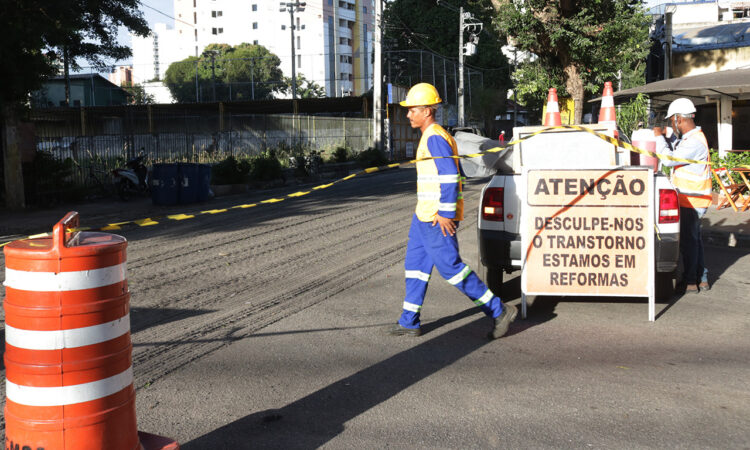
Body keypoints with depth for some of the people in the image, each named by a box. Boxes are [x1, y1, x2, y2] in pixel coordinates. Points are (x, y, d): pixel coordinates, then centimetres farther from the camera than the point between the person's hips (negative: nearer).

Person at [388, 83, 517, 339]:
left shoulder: (434, 138, -15)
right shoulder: (433, 137, 17)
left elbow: (450, 176, -23)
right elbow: (456, 174, 22)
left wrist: (445, 213, -23)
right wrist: (451, 210, 23)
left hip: (437, 219, -11)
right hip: (424, 215, 11)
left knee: (450, 267, -6)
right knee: (415, 265, 12)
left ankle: (498, 311, 2)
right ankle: (409, 322, 19)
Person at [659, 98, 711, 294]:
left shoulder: (695, 142, -21)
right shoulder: (687, 138, 12)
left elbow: (669, 159, -26)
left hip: (691, 201, -10)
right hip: (689, 199, 10)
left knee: (688, 240, -3)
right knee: (693, 238, 15)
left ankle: (690, 281, 4)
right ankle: (701, 279, 23)